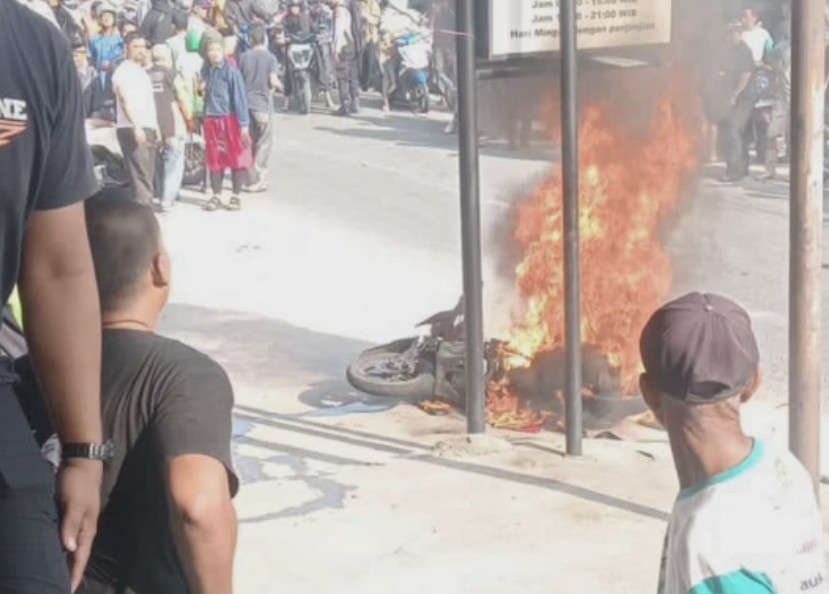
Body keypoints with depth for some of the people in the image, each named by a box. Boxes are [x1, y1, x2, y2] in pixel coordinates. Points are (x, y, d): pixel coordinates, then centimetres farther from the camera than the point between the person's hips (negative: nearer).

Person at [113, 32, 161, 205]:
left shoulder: (142, 72, 22)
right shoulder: (123, 71, -6)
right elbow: (125, 100, -18)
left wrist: (155, 128, 23)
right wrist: (136, 126, -28)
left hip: (148, 129, 9)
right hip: (132, 129, -9)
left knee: (147, 176, 8)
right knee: (141, 176, -15)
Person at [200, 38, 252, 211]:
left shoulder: (231, 71, -10)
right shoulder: (206, 70, 5)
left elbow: (240, 97, -11)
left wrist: (244, 124, -14)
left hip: (230, 119, -4)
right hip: (211, 120, 4)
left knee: (237, 158, 3)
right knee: (215, 159, 9)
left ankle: (236, 196, 13)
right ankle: (216, 196, 18)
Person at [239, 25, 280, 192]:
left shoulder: (244, 57, 3)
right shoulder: (270, 58, -7)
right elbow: (273, 81, -14)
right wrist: (279, 86, 7)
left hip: (246, 103, 4)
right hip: (263, 104, -4)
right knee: (263, 143, 4)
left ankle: (248, 177, 19)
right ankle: (258, 180, 0)